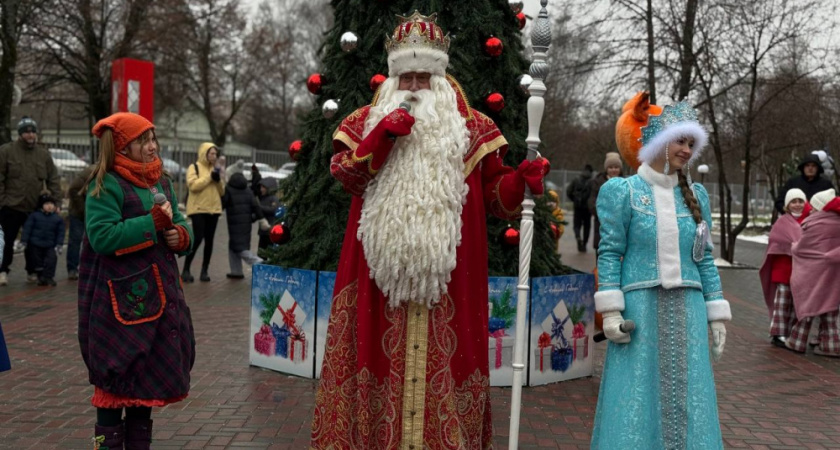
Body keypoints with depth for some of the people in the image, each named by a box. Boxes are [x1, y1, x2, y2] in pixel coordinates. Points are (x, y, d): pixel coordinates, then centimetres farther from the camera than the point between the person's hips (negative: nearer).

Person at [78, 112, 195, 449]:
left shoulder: (162, 182, 12)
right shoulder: (105, 185, -10)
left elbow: (180, 226, 17)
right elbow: (102, 237, -22)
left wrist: (181, 235, -5)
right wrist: (153, 222, -21)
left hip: (158, 294, 7)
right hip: (120, 298, -7)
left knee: (149, 374, 14)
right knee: (116, 377, 2)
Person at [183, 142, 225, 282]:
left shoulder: (215, 169, 18)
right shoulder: (194, 167, 0)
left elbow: (222, 192, 14)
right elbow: (192, 185, -16)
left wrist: (219, 179, -4)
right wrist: (209, 177, -15)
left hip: (214, 209, 6)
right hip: (198, 209, -6)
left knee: (209, 240, 4)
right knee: (198, 238, -13)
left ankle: (204, 271, 11)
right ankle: (186, 270, -3)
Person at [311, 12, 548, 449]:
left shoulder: (472, 127, 10)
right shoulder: (366, 121, 12)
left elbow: (493, 195, 7)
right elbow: (344, 175, -2)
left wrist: (519, 181, -13)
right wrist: (380, 137, -14)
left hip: (447, 276, 0)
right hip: (380, 271, 1)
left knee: (443, 361, 2)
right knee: (383, 357, 4)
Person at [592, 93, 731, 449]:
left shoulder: (696, 195, 10)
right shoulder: (623, 191, -1)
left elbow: (705, 259, 11)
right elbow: (609, 253, -4)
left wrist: (716, 315, 8)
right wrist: (610, 311, -12)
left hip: (686, 313, 4)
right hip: (640, 310, -3)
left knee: (685, 400, 9)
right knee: (638, 399, 2)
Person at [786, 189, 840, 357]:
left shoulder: (814, 224, -15)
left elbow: (801, 248, -8)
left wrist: (793, 247, 12)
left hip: (812, 272, -5)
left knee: (807, 304, 4)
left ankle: (797, 342, 10)